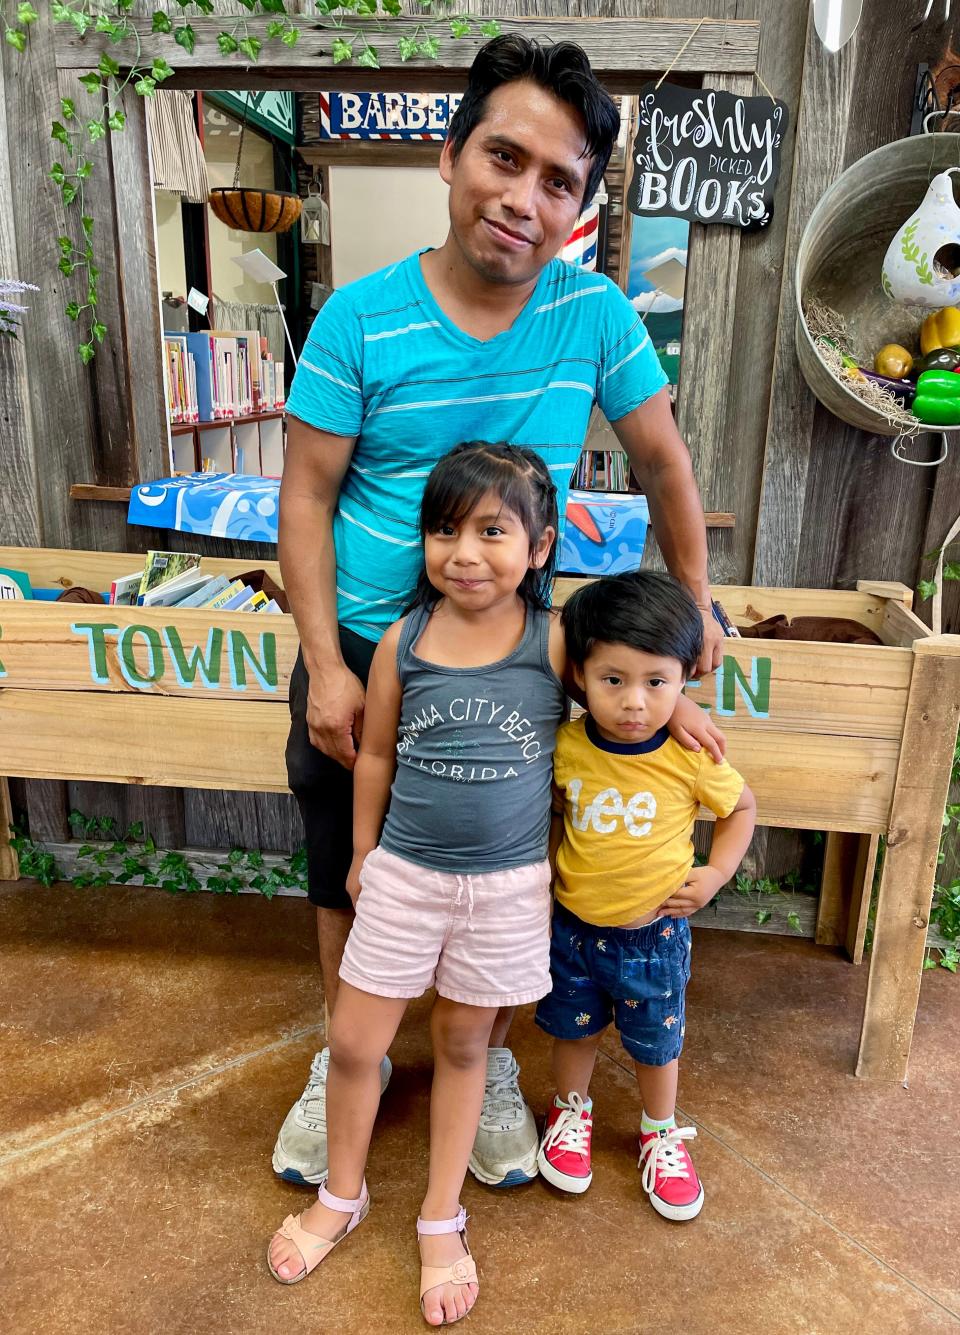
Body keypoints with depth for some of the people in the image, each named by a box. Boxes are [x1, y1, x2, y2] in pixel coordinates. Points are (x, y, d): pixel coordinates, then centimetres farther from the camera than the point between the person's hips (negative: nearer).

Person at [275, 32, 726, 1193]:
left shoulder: (597, 316, -8)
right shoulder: (359, 318, -11)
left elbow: (663, 462, 3)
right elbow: (306, 496, -9)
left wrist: (693, 606, 6)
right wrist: (326, 666, -15)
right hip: (361, 659, 1)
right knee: (348, 873, 18)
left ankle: (490, 1065, 43)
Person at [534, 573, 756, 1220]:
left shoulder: (691, 758, -22)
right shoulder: (564, 747, -18)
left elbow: (741, 807, -2)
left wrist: (716, 873, -11)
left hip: (655, 933, -1)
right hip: (573, 925, 1)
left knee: (656, 1040, 19)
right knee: (574, 1027, 22)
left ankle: (662, 1133, 47)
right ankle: (572, 1111, 51)